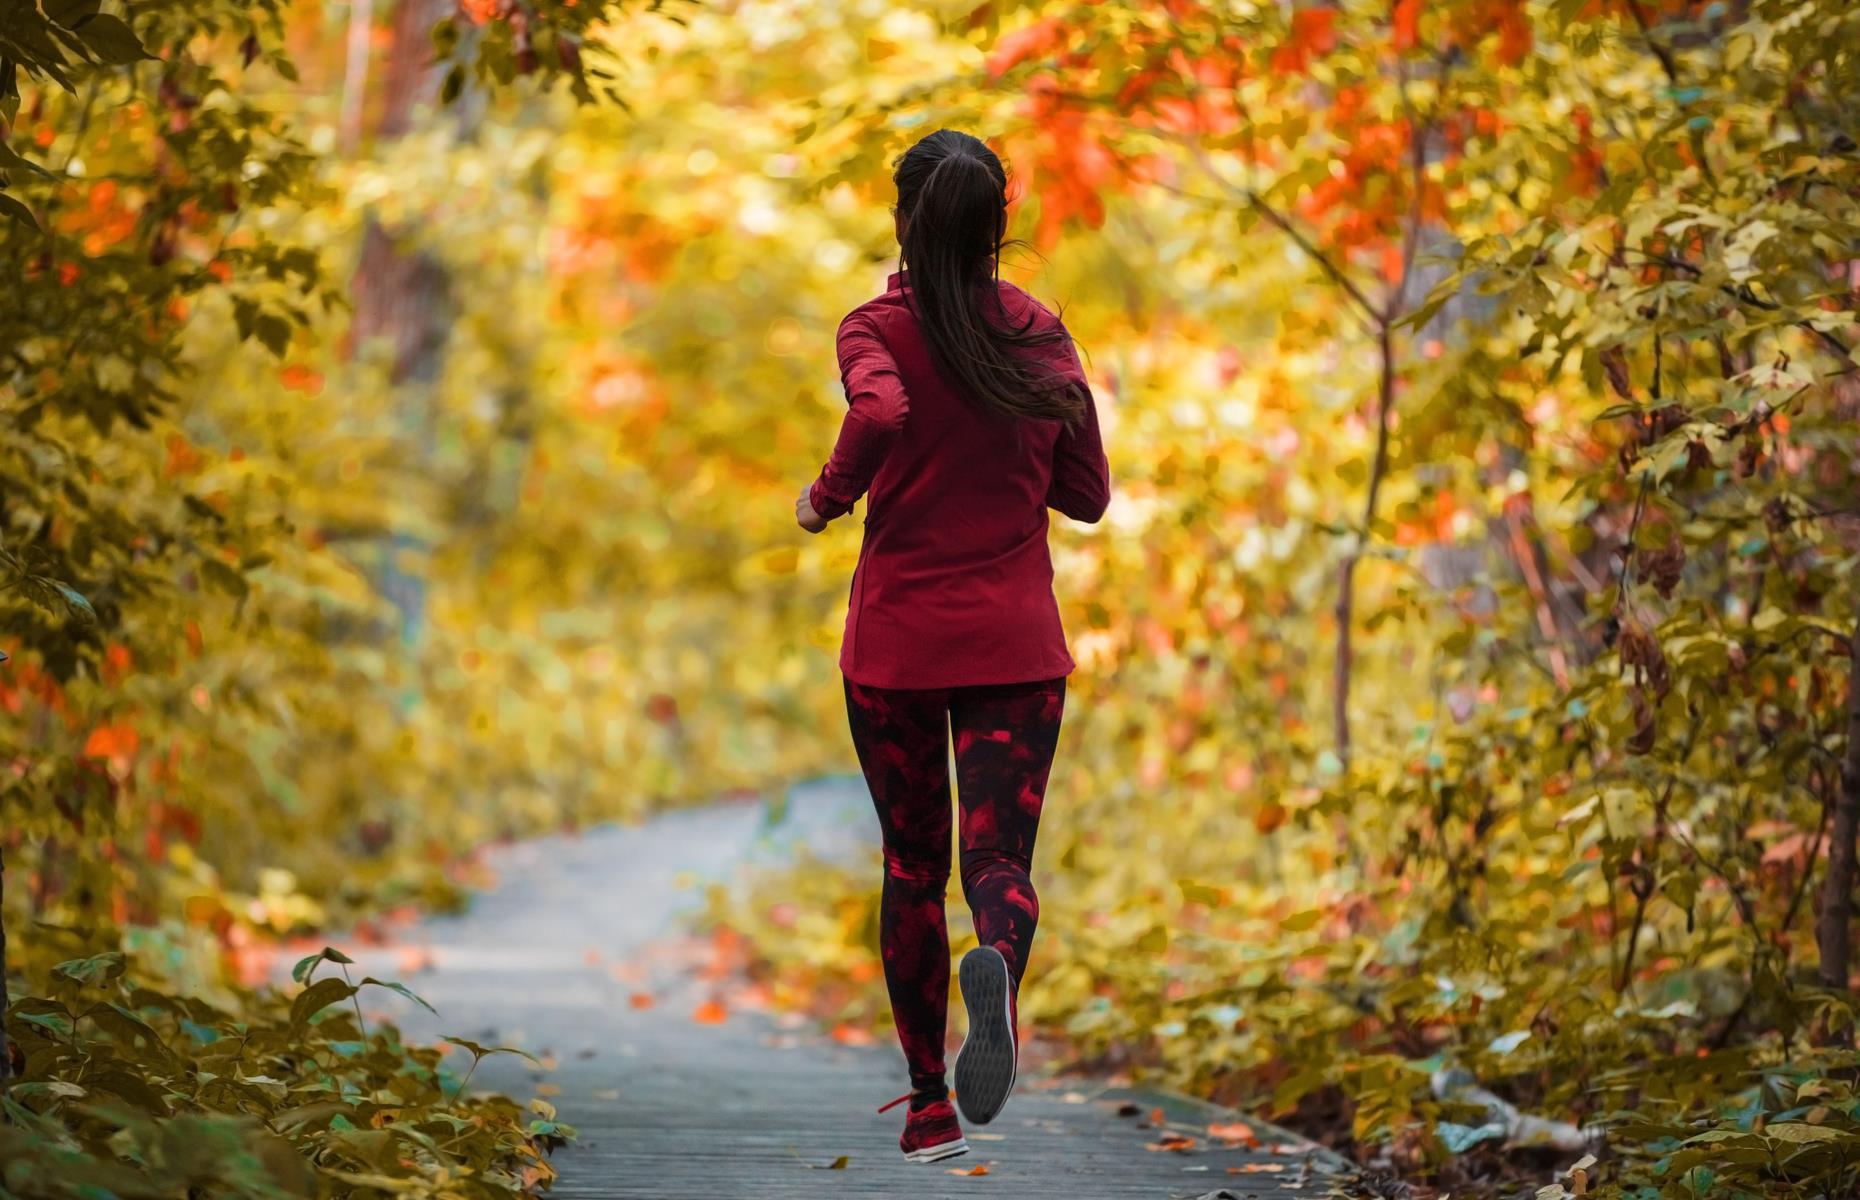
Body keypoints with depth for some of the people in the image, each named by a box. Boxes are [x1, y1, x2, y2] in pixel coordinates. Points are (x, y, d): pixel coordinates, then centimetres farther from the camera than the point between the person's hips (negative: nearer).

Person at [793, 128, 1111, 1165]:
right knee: (998, 857, -4)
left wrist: (830, 498, -10)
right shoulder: (1042, 335, 3)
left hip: (895, 642, -1)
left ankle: (931, 1102, 16)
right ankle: (999, 966, -40)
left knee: (913, 867, 13)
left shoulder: (877, 330, -6)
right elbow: (1086, 494, 7)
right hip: (1015, 642, 1)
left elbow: (880, 416, -28)